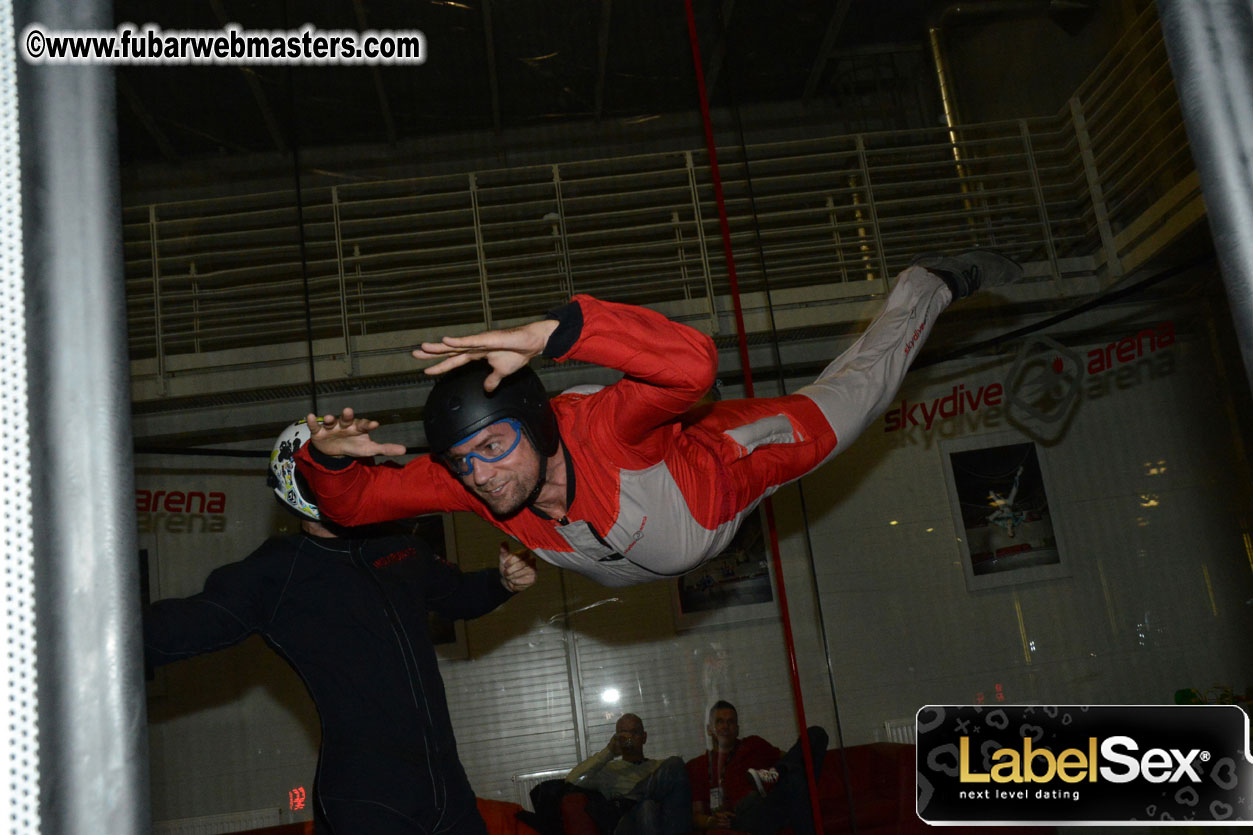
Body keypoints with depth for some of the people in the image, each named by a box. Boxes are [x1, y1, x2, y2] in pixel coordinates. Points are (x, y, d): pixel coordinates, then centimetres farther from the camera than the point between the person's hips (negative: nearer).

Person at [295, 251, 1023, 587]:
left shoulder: (597, 427, -50)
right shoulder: (463, 484, -35)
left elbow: (695, 362, -70)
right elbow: (352, 501, -24)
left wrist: (553, 333, -80)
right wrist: (327, 456, -47)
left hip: (719, 469, -4)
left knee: (838, 409, 13)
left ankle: (928, 285, 38)